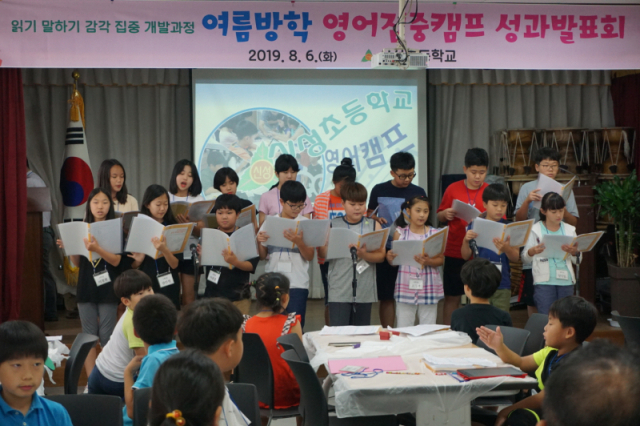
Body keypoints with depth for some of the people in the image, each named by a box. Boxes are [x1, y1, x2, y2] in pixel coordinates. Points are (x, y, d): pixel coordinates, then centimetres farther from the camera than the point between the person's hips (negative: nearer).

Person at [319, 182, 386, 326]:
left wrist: (365, 255, -20)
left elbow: (381, 255, -1)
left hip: (365, 291, 2)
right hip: (339, 291, -2)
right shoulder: (333, 226, 4)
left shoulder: (373, 226, 6)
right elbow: (324, 254, 1)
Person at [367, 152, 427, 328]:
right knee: (386, 297, 4)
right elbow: (369, 213, 13)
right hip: (386, 250, 0)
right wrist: (376, 219, -9)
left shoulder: (418, 192, 6)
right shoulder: (379, 190, 3)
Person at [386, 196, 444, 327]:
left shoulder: (435, 234, 4)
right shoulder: (400, 233, 4)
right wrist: (390, 257, -19)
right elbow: (393, 261, 3)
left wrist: (427, 262, -20)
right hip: (405, 287, 0)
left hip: (429, 288, 0)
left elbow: (441, 260, -1)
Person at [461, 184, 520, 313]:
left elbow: (516, 258, -2)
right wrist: (466, 240, -15)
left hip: (502, 284, 0)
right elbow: (466, 256, 4)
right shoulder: (475, 226, 2)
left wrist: (506, 248, -22)